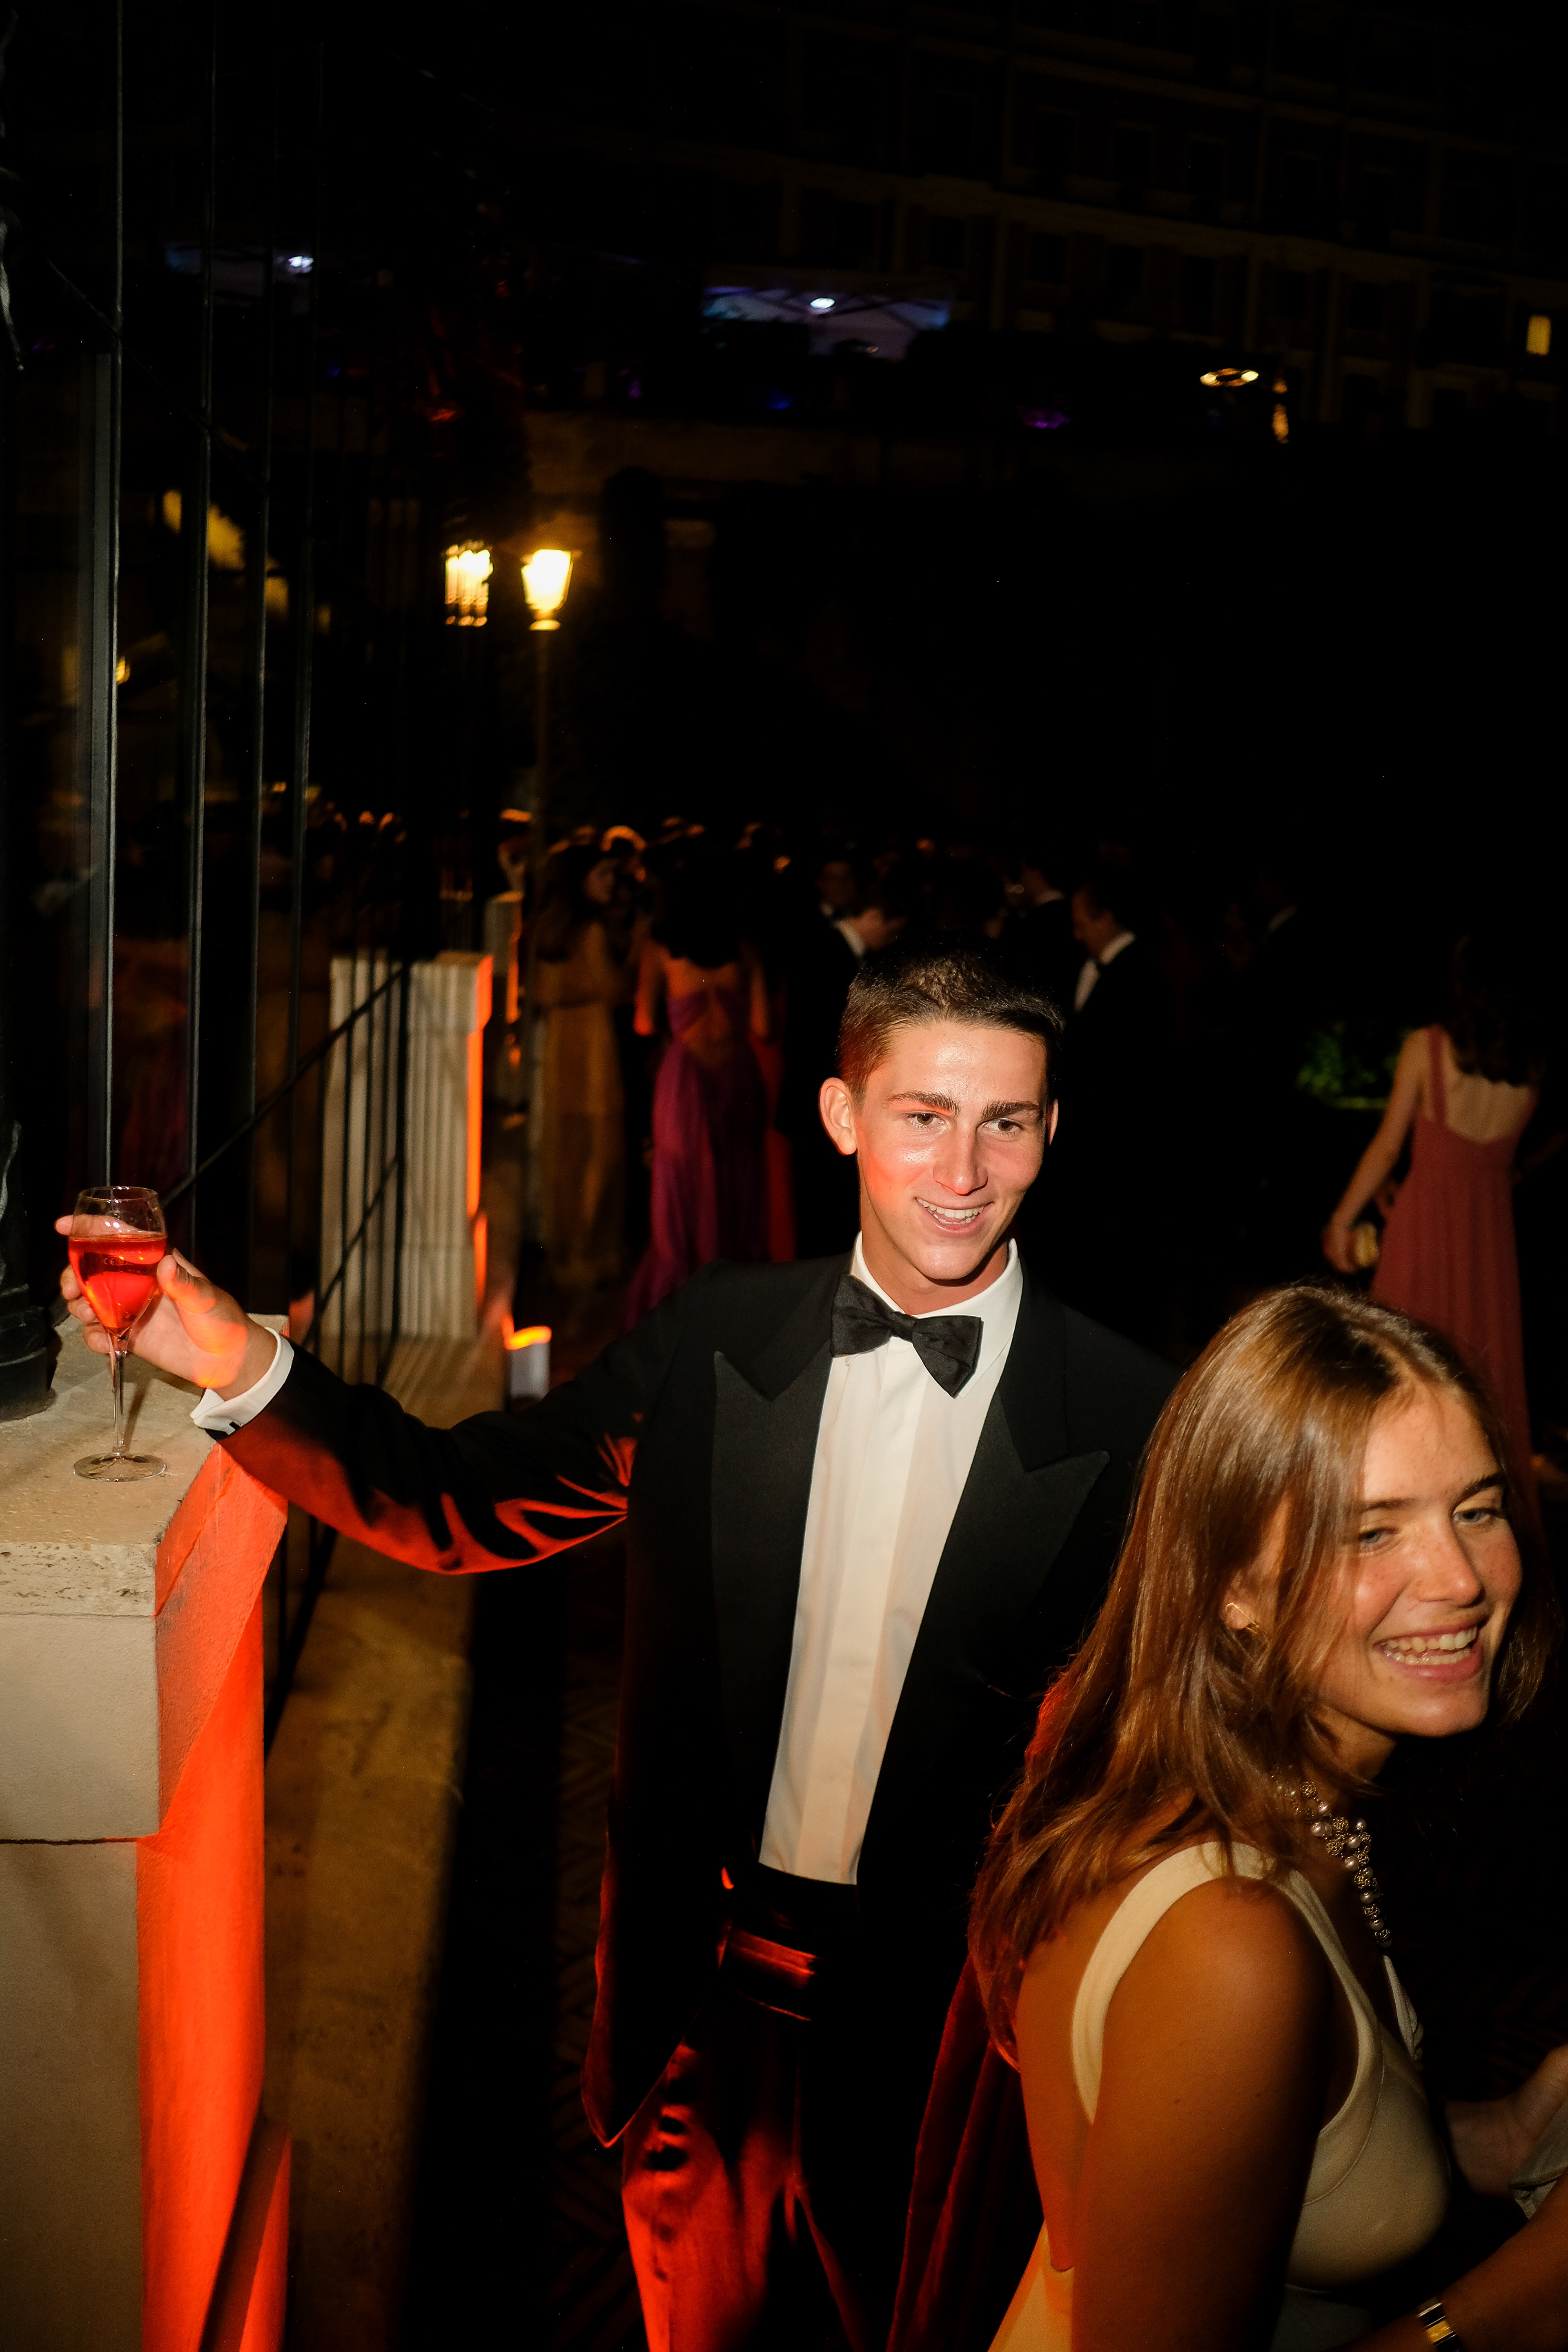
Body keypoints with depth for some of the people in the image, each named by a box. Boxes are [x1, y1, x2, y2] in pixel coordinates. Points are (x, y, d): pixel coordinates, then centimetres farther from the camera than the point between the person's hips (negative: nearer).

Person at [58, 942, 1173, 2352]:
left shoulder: (1128, 1422, -15)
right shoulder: (716, 1338, -5)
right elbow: (465, 1502, 1)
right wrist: (242, 1367, -11)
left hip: (934, 2026, -2)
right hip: (701, 2001, 3)